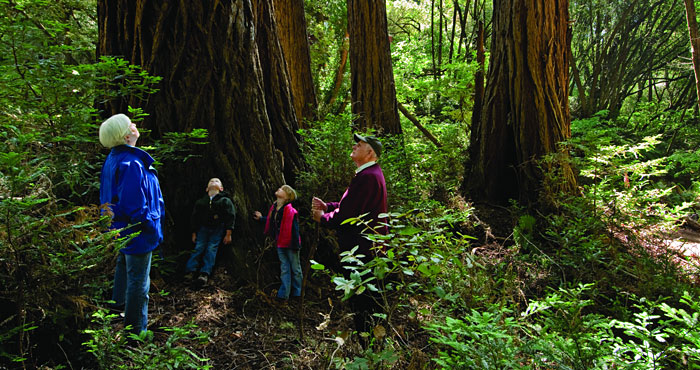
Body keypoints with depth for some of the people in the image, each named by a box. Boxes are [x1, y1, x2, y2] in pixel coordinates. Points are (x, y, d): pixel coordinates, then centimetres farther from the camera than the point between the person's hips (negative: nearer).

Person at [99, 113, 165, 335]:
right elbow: (135, 205, -28)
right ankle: (136, 331, 9)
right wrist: (152, 229, -19)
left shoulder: (113, 159, 7)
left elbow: (108, 196, 16)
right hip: (138, 233, -10)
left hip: (122, 229, 10)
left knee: (124, 268, 28)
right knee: (138, 282, 0)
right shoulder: (131, 164, -25)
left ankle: (118, 307, 47)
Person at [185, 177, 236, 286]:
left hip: (217, 229, -2)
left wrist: (228, 234, -10)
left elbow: (231, 217, -4)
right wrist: (194, 233, 11)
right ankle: (189, 271, -9)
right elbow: (195, 217, 15)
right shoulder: (200, 202, 10)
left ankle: (205, 273, -17)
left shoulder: (225, 201, 0)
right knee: (198, 248, -9)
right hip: (203, 228, 3)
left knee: (211, 249, -12)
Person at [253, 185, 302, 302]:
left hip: (290, 244, -7)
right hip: (280, 243, 7)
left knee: (295, 268, 9)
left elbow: (295, 229, -17)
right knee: (284, 269, 9)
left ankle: (296, 293, 22)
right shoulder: (274, 207, 5)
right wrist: (261, 218, 28)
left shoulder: (290, 210, -18)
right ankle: (283, 294, 11)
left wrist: (296, 245, -17)